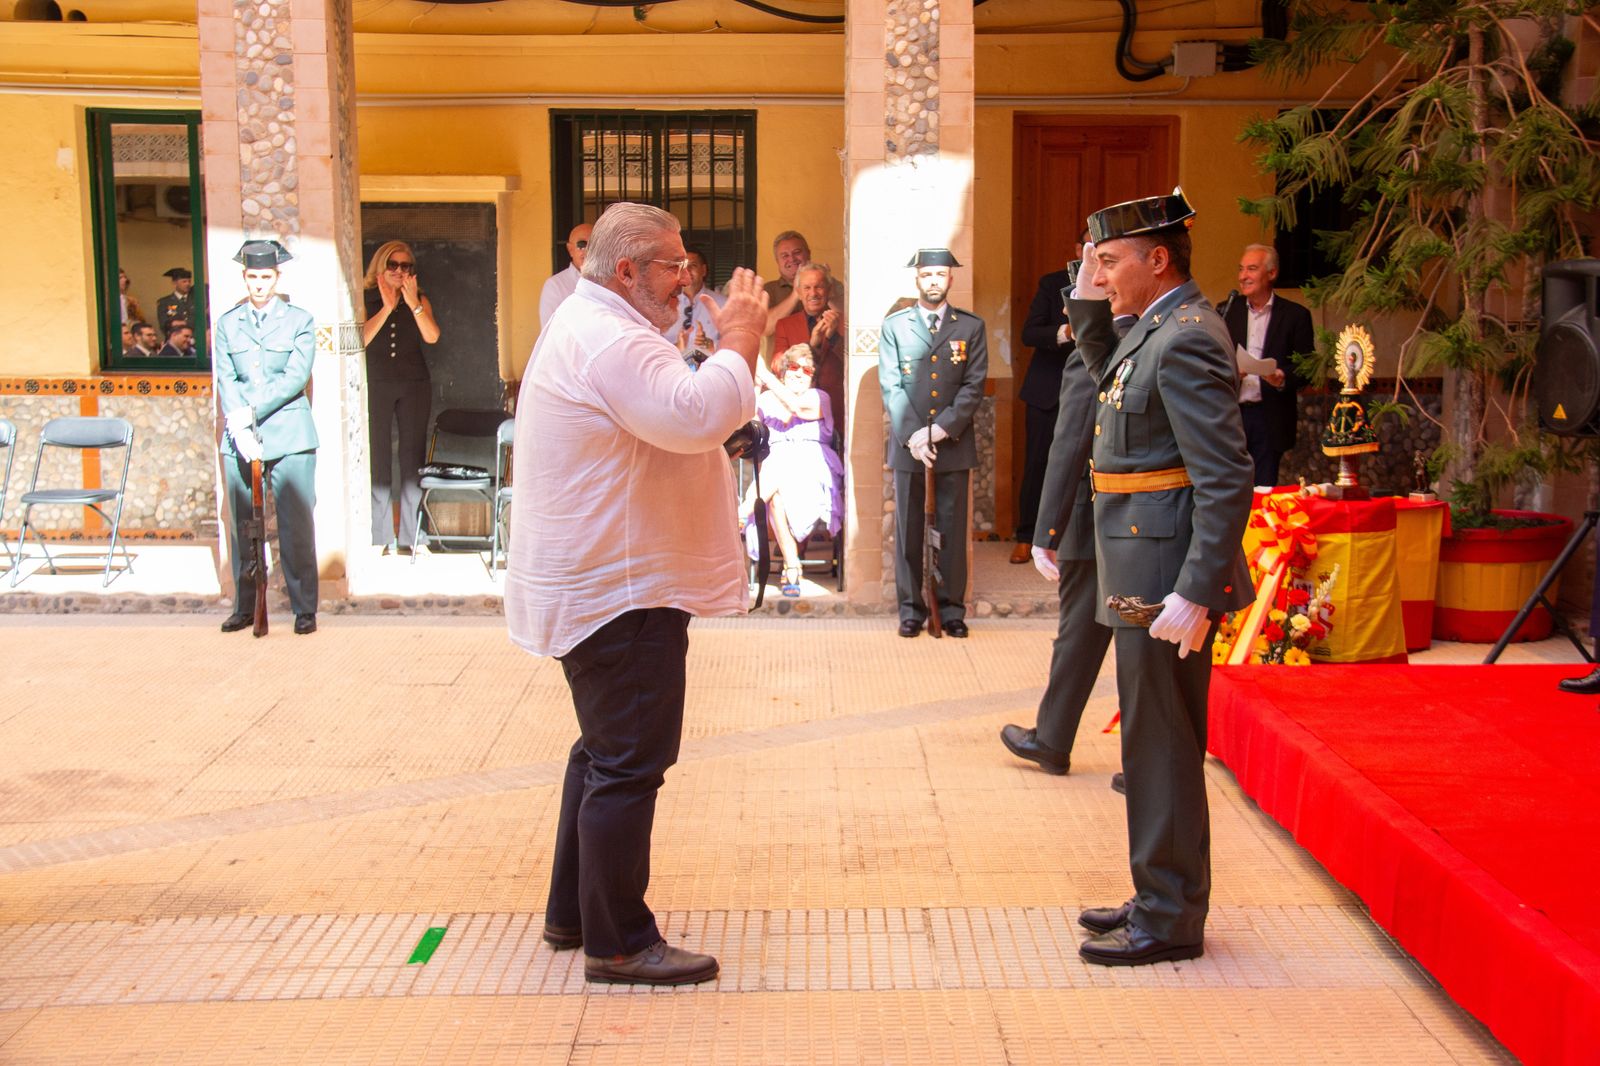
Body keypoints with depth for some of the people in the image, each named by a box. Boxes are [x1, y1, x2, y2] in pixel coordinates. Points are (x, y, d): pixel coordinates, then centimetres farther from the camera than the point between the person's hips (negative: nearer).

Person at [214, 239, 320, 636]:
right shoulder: (227, 323, 12)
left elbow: (296, 377, -5)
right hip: (240, 439, 2)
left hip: (290, 438, -2)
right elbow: (225, 379, 3)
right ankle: (245, 607, 15)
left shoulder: (299, 320, 6)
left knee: (296, 526, -3)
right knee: (243, 528, 5)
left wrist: (252, 412, -13)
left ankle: (304, 608, 4)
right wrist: (239, 427, -11)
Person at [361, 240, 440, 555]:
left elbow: (431, 336, -7)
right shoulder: (367, 300, 2)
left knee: (413, 455, 0)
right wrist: (387, 307, -15)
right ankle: (380, 534, 4)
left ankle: (409, 535, 5)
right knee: (378, 457, -3)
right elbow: (362, 338, -12)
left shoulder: (419, 300, 8)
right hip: (376, 385, -1)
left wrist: (413, 303, -15)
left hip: (414, 386, 2)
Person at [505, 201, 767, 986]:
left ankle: (573, 912, 31)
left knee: (605, 750, 20)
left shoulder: (589, 329, 18)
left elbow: (675, 415, 18)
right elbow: (700, 416, -31)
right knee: (630, 764, -4)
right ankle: (618, 943, 5)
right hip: (622, 592, -12)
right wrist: (740, 338, -17)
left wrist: (732, 344, 7)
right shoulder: (611, 341, -20)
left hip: (598, 586, 12)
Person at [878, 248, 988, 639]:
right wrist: (913, 436, -12)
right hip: (908, 443, 0)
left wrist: (940, 429, -12)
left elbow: (974, 386, 0)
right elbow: (891, 387, -1)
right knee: (908, 529, 4)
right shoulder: (894, 326, 7)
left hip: (954, 444, 0)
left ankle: (952, 607, 11)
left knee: (952, 529, 3)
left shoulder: (971, 327, 7)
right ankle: (911, 608, 11)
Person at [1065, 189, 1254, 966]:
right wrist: (1088, 307, 18)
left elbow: (1226, 479, -23)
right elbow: (1111, 379, 33)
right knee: (1154, 742, 17)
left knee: (1163, 746, 0)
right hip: (1146, 572, 10)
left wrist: (1196, 593, -25)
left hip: (1168, 575, -10)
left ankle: (1170, 920, 13)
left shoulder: (1186, 340, -18)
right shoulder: (1156, 329, 12)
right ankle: (1159, 899, 30)